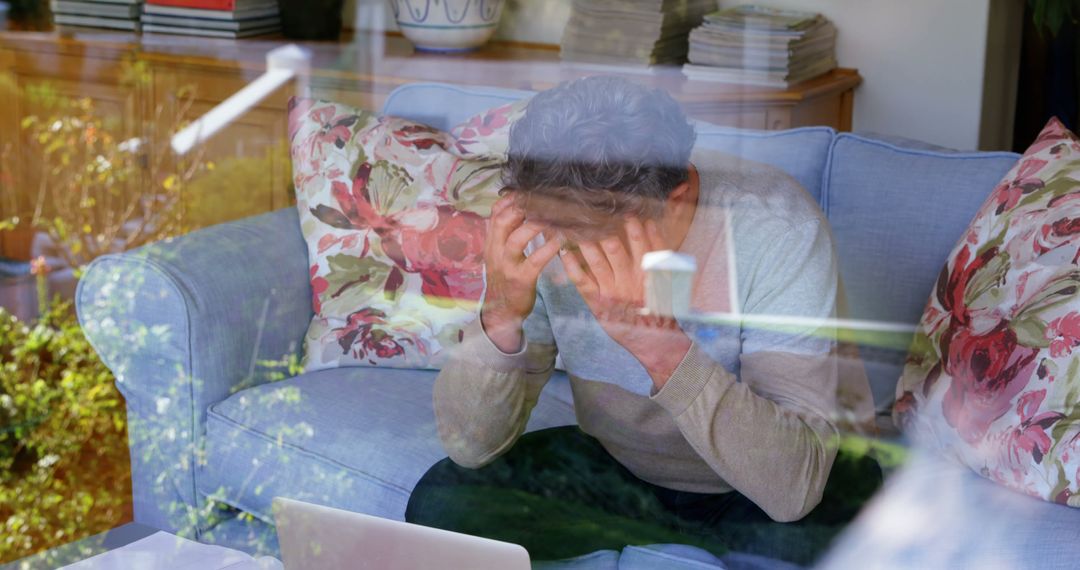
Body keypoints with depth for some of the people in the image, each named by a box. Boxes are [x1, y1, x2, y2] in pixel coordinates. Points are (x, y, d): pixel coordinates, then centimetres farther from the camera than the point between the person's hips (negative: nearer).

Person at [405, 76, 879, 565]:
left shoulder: (775, 228, -29)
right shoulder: (536, 238, -18)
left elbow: (793, 486, -35)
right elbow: (470, 445, -16)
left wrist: (662, 345, -47)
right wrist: (502, 316, -34)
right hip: (621, 466, 4)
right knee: (440, 503, -17)